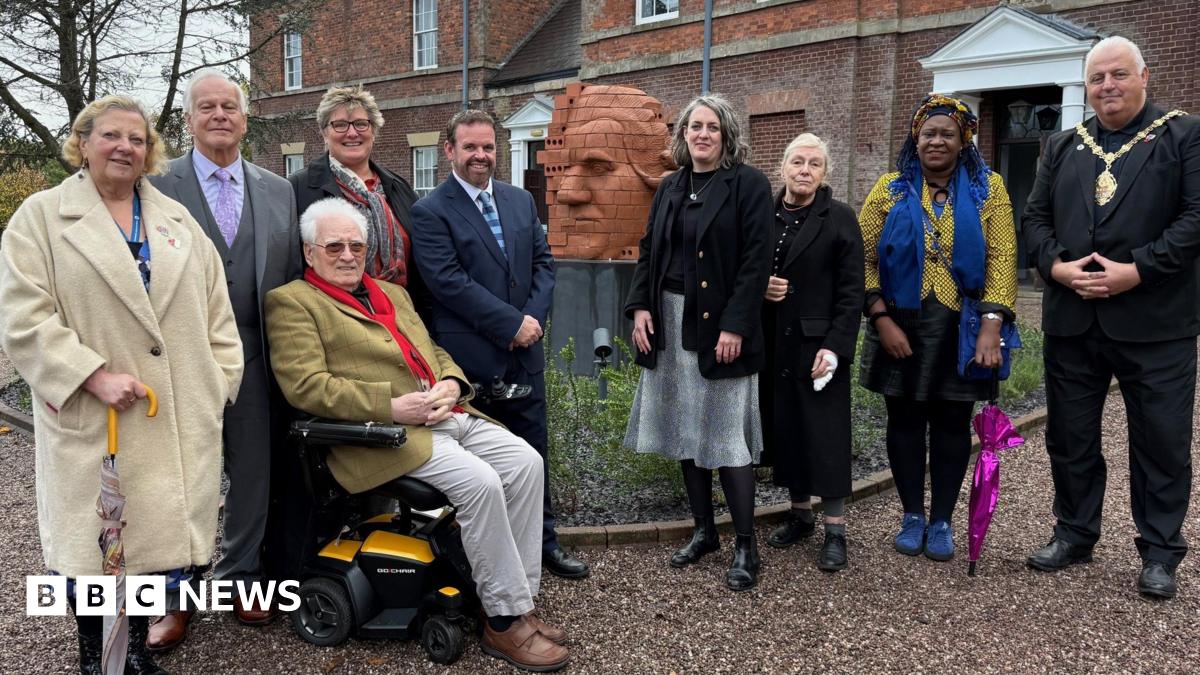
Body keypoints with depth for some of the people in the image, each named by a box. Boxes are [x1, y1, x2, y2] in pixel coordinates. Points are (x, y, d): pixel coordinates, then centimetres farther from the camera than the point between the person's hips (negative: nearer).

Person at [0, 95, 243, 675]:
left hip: (179, 419, 4)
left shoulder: (177, 220, 14)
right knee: (94, 540, 5)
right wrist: (93, 376, -16)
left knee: (162, 534, 7)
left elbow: (215, 309, 14)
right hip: (92, 419, -3)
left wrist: (218, 381, 5)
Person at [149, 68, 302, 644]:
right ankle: (175, 597, 22)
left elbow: (293, 275, 10)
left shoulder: (279, 191, 9)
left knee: (253, 473, 11)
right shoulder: (157, 187, 0)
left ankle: (240, 577, 29)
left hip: (255, 357, 3)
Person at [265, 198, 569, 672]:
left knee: (526, 462, -11)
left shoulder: (393, 293, 25)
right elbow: (304, 385, -11)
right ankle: (504, 622, -11)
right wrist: (393, 407, -17)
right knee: (479, 481, -26)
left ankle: (520, 598, 1)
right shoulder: (292, 302, 1)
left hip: (448, 417, 8)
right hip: (385, 434, -7)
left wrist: (451, 384, 0)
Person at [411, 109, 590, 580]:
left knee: (533, 452, 13)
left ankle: (543, 542, 27)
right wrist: (512, 324, -17)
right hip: (470, 359, -5)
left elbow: (543, 262, 10)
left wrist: (535, 317, -7)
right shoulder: (430, 213, -7)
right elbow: (449, 281, -16)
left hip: (525, 350, 5)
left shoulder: (521, 201, 12)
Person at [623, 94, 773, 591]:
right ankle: (704, 530, 25)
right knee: (685, 430, 11)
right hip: (669, 323, 6)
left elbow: (756, 260, -11)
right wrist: (639, 306, 1)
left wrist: (735, 326, -18)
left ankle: (746, 546, 7)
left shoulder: (748, 184, -5)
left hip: (720, 325, -6)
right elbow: (648, 251, 15)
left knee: (727, 433, -4)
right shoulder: (671, 187, 13)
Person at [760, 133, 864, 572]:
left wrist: (835, 347, -14)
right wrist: (760, 287, -7)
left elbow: (851, 290, -7)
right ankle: (800, 514, 26)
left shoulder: (840, 219, -3)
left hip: (819, 344, -4)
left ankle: (835, 530, 9)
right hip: (773, 344, 4)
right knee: (784, 428, 10)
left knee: (826, 433, -1)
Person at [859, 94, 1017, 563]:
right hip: (901, 327, 1)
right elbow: (864, 259, -1)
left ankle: (942, 520, 20)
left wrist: (991, 323, -14)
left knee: (952, 423, 7)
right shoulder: (891, 188, 2)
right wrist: (881, 319, -10)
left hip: (961, 327, 0)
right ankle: (912, 515, 21)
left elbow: (1002, 258, -4)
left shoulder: (988, 188, 2)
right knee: (905, 420, 7)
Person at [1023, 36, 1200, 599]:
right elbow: (1035, 216, 10)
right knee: (1070, 435, 11)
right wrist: (1057, 265, -8)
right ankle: (1074, 534, 27)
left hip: (1154, 320, -4)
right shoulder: (1062, 146, 15)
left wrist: (1137, 269, -17)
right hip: (1071, 318, 4)